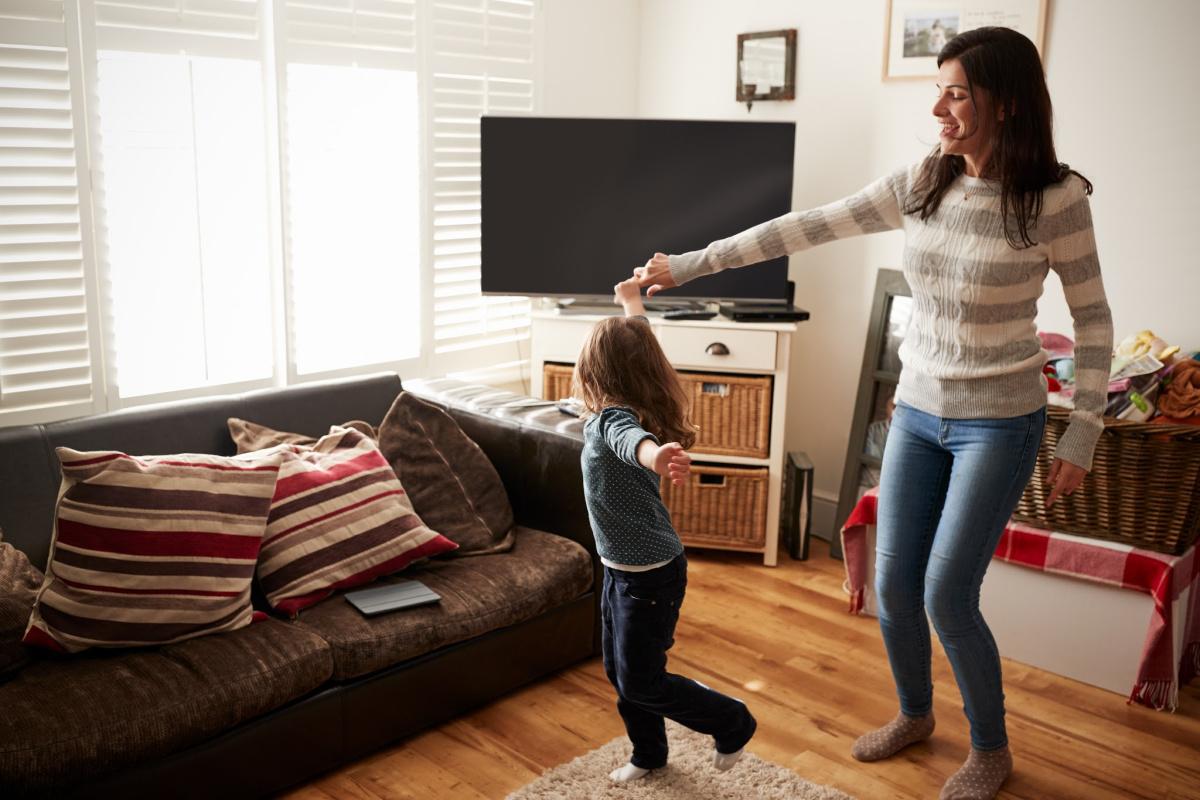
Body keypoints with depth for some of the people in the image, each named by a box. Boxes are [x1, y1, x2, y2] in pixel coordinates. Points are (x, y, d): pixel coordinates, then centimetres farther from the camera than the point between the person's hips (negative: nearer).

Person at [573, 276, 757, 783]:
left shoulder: (611, 419, -26)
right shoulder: (635, 407, 0)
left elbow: (631, 440, -52)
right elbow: (638, 349, 20)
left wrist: (656, 456, -75)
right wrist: (631, 302, 37)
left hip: (650, 574, -9)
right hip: (622, 569, 9)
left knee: (640, 681, 2)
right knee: (620, 670, 19)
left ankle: (733, 723, 20)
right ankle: (648, 754, 37)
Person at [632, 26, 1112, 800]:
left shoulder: (1055, 197, -13)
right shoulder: (919, 184, -1)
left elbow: (1093, 319, -5)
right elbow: (804, 228, -2)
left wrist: (1084, 436, -7)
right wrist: (691, 264, -3)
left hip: (999, 423, -5)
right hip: (918, 413, 5)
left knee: (947, 597, -5)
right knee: (892, 586, 9)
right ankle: (915, 714, 37)